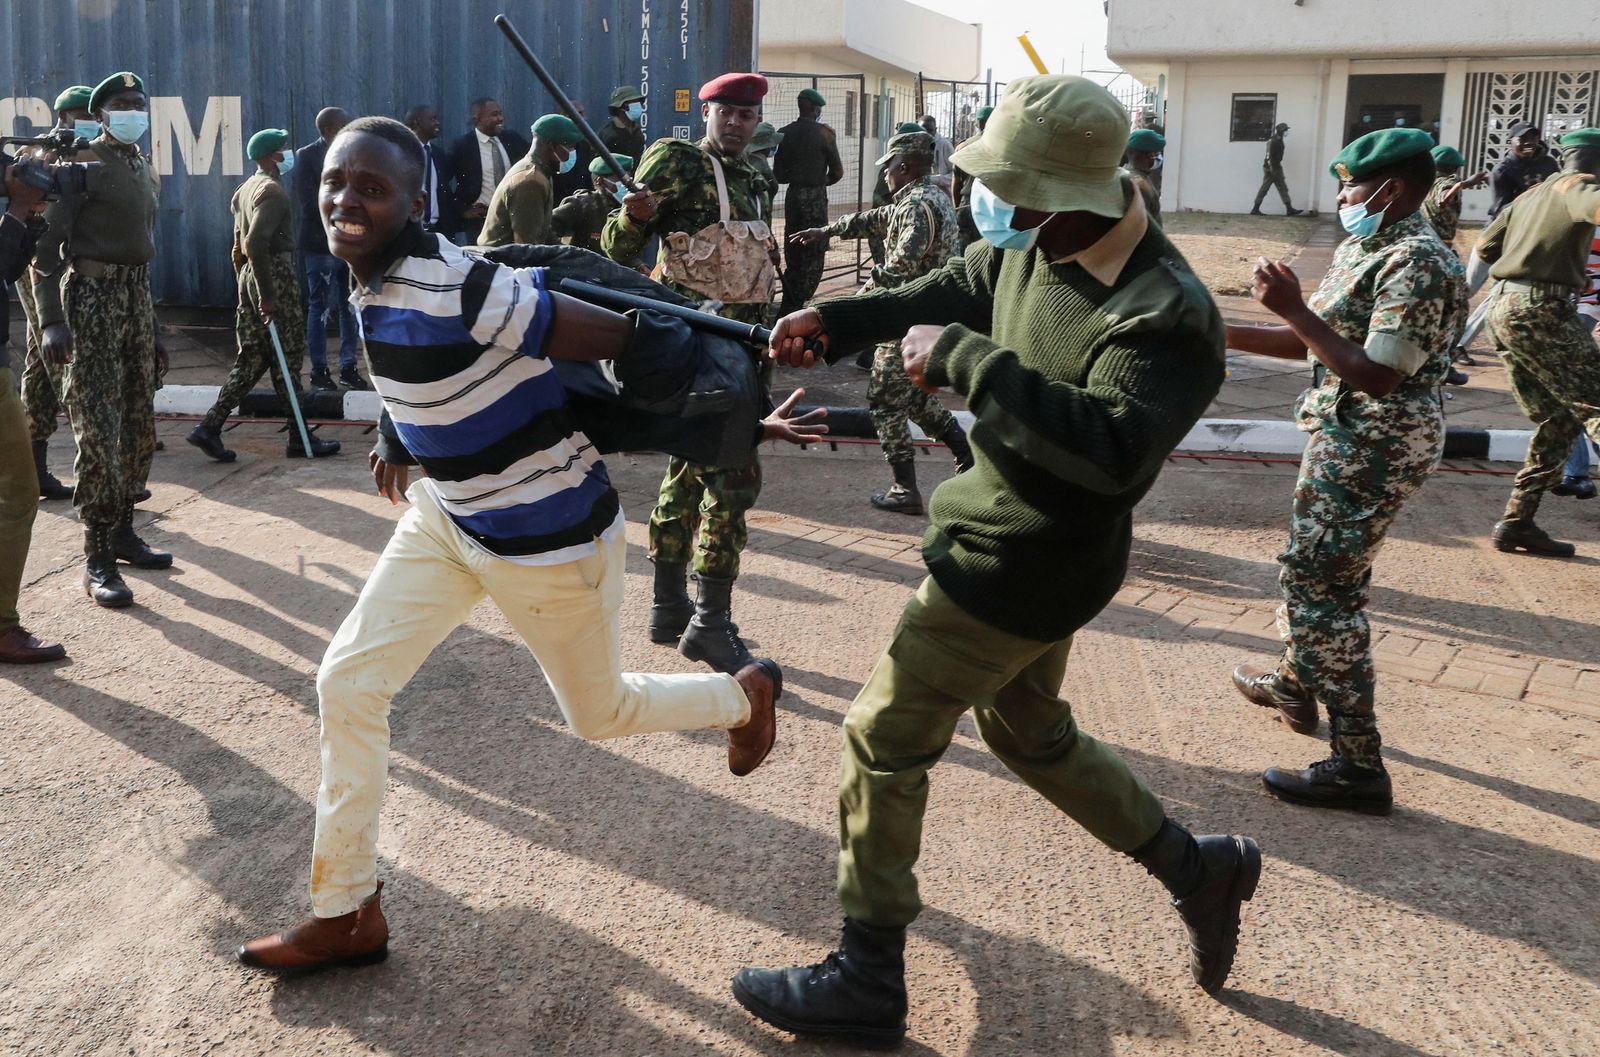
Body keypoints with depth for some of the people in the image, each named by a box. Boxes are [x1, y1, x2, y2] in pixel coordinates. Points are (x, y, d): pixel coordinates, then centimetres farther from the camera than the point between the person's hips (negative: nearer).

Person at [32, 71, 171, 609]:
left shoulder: (146, 171, 17)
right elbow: (46, 243, -11)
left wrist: (153, 330, 20)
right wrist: (50, 320, -21)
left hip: (137, 293, 8)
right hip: (92, 293, -8)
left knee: (139, 424, 10)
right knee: (98, 429, -10)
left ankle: (122, 530, 23)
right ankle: (97, 560, -7)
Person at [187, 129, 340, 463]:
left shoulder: (246, 189, 17)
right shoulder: (272, 191, -14)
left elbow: (240, 244, 20)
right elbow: (256, 243, -24)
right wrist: (266, 295, -22)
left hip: (249, 276, 9)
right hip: (274, 276, -9)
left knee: (251, 359, 11)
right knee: (287, 360, -1)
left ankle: (209, 427, 5)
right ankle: (299, 439, 7)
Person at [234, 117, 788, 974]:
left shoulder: (453, 289, -31)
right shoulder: (373, 281, -4)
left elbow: (618, 339, -27)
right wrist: (400, 440, 17)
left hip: (545, 535, -8)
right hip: (445, 516, 8)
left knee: (602, 714, 14)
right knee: (348, 683, 2)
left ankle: (746, 695, 45)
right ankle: (346, 913, 17)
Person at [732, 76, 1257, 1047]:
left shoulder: (1166, 313, -28)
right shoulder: (1035, 248, -2)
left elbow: (1111, 447, -41)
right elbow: (950, 296, 15)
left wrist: (965, 360, -37)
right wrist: (833, 321, 2)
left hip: (1019, 569, -10)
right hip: (1021, 551, 10)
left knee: (884, 741, 0)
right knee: (1029, 732, 25)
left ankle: (867, 983, 15)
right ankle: (1200, 870, 40)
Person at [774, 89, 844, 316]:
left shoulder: (785, 133, 5)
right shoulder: (824, 133, -7)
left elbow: (778, 175, 4)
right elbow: (837, 172, -6)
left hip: (793, 195, 5)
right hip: (815, 196, -5)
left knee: (793, 254, 13)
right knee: (814, 254, -2)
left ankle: (788, 306, 15)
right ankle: (796, 305, -9)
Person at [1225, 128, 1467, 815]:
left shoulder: (1418, 265, -21)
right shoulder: (1364, 250, 10)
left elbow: (1375, 374, -26)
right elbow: (1314, 341, 14)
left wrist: (1293, 307, -24)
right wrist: (1224, 334, 7)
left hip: (1372, 448, -10)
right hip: (1349, 439, 10)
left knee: (1322, 586, -9)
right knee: (1313, 569, 24)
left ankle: (1358, 767, -5)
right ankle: (1295, 685, 46)